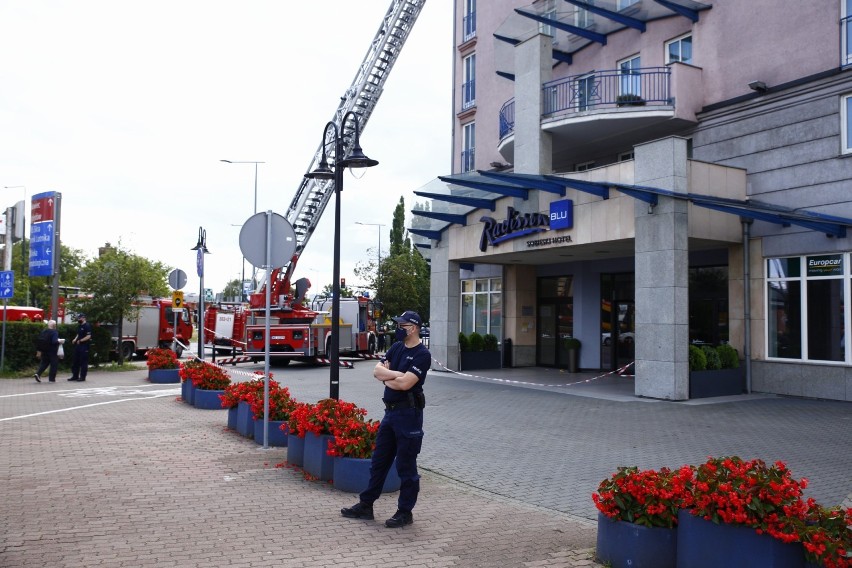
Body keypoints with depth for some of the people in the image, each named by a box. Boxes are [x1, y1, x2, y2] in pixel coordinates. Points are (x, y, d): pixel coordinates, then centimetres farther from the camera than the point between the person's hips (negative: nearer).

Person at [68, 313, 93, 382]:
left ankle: (82, 377, 1)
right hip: (78, 345, 9)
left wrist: (80, 341, -18)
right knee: (76, 361, 12)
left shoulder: (87, 326, -12)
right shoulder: (79, 326, 16)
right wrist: (75, 339, 8)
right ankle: (75, 376, 19)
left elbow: (88, 336, -18)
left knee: (83, 362, -4)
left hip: (84, 346, -9)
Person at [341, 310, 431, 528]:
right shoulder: (397, 347, 11)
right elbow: (377, 370, 2)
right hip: (390, 411, 8)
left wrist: (386, 378, -6)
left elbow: (405, 384, -23)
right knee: (379, 460, 15)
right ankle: (366, 505, 26)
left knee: (406, 465, 2)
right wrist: (396, 374, -14)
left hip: (409, 414, -8)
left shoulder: (422, 354, -13)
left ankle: (405, 512, 15)